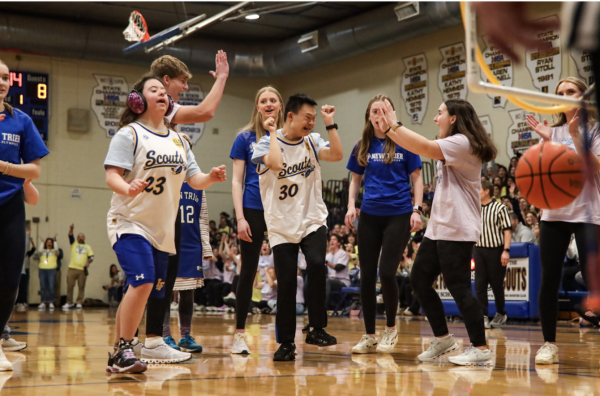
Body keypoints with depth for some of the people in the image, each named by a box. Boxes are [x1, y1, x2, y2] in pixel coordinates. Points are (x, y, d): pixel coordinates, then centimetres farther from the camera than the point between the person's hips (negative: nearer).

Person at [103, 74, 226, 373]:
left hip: (163, 229, 7)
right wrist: (127, 188, -34)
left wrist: (211, 178, -8)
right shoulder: (129, 134, -5)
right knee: (143, 283, -24)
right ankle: (122, 351, -15)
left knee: (152, 292, 7)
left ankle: (119, 353, 20)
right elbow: (111, 175, -13)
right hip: (129, 223, -7)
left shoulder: (178, 140, 15)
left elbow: (194, 180, 13)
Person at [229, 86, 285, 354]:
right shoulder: (245, 138, 3)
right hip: (253, 211, -2)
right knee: (248, 271, 2)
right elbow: (236, 181, 1)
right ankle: (239, 334, 9)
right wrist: (240, 217, -8)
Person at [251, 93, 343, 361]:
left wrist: (330, 123, -10)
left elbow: (336, 155, -11)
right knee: (286, 284, -1)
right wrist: (274, 133, -13)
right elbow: (276, 163, -25)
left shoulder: (312, 141, 6)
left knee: (316, 264, -24)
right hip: (282, 226, -1)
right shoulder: (267, 143, -4)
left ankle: (316, 328, -11)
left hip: (313, 221, 2)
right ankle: (286, 343, 14)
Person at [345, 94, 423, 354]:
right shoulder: (362, 147, 9)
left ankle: (391, 328, 11)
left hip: (398, 215, -4)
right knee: (366, 275, 3)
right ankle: (369, 336, 13)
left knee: (386, 272, -11)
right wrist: (351, 206, 1)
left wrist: (417, 209, -8)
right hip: (370, 216, 4)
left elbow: (416, 178, 2)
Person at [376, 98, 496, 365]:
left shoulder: (462, 142, -14)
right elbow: (417, 148, 24)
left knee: (459, 287, -10)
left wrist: (396, 124, -18)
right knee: (419, 280, 11)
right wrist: (389, 130, 17)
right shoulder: (450, 146, 20)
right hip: (438, 227, 11)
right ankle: (442, 339, 20)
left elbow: (425, 147, -25)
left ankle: (480, 348, -3)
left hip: (457, 230, -11)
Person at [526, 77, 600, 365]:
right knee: (549, 280, 0)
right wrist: (546, 141, -7)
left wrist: (576, 135, -18)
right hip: (554, 213, 4)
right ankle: (549, 344, 9)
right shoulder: (553, 131, 13)